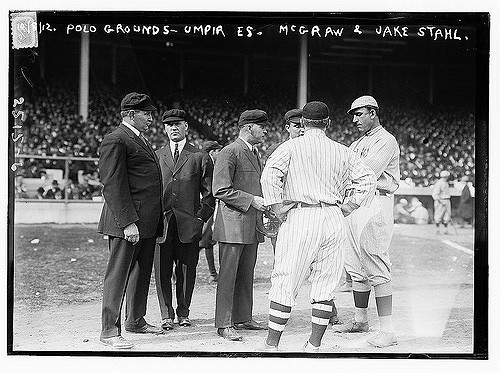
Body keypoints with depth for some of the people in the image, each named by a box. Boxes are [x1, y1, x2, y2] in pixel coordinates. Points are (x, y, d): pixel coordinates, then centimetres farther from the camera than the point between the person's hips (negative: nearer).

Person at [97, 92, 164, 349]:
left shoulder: (141, 140, 20)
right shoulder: (115, 141, -11)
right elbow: (112, 185, -17)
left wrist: (158, 218, 17)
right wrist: (127, 222, -23)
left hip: (147, 222, 10)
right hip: (127, 221, -10)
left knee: (142, 272, 17)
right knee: (118, 274, -4)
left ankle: (135, 321, 30)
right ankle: (110, 330, 2)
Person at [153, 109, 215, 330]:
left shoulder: (200, 157, 6)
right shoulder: (155, 157, 11)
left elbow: (209, 191, 6)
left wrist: (201, 217, -2)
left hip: (189, 224, -1)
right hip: (161, 223, 1)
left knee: (187, 269, 5)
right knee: (162, 270, 1)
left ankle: (183, 313, 19)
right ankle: (166, 315, 11)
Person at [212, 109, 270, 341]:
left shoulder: (254, 153, 20)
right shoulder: (229, 153, -10)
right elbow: (220, 191, -16)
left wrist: (263, 203, 13)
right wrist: (251, 200, -18)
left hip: (252, 225, 9)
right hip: (232, 223, -9)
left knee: (246, 275, 13)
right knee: (228, 275, -4)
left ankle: (243, 318, 22)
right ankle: (224, 324, -1)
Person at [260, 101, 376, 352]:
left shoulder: (292, 147, 2)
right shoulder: (342, 152, 13)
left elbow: (270, 175, -11)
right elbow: (368, 179, 8)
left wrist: (277, 208, -5)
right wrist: (347, 208, 9)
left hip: (300, 218, -3)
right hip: (333, 220, 3)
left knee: (284, 283, -1)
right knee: (325, 286, 9)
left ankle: (271, 345, 0)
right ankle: (314, 346, 12)